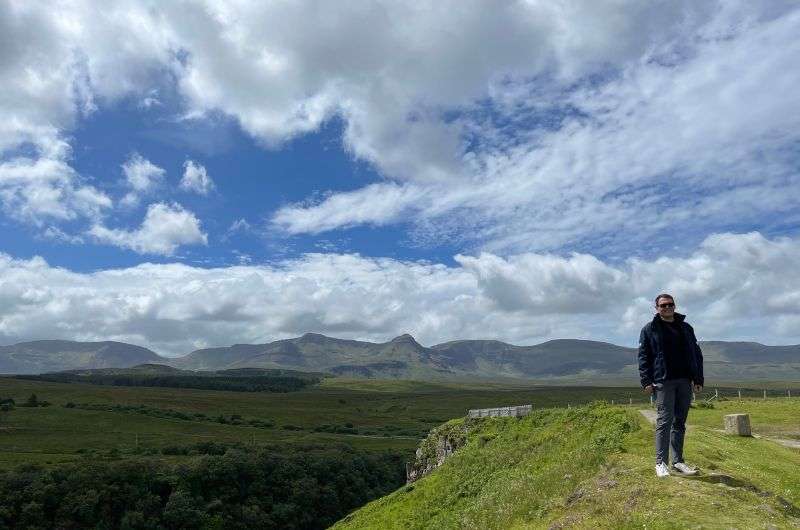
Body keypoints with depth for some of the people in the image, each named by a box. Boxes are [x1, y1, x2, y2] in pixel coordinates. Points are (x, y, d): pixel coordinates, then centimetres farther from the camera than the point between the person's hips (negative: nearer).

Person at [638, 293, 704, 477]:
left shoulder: (686, 328, 15)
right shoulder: (649, 329, 3)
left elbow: (697, 354, 15)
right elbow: (643, 357, -1)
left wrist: (698, 379, 6)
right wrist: (646, 381, -10)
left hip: (685, 381, 4)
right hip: (663, 382, -4)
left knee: (679, 422, 9)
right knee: (664, 421, -7)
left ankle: (678, 461, 17)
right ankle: (661, 462, -1)